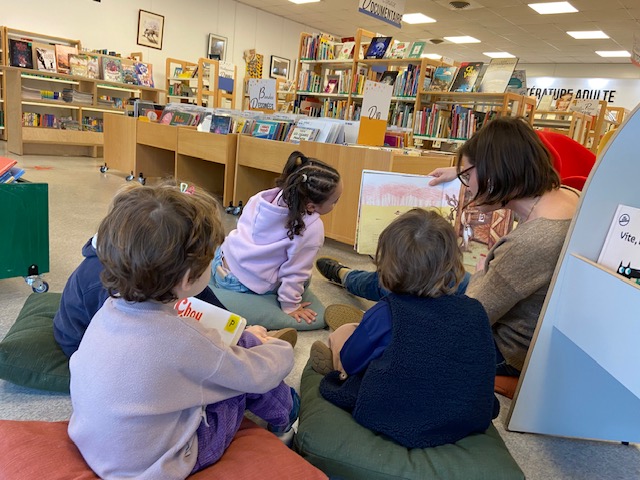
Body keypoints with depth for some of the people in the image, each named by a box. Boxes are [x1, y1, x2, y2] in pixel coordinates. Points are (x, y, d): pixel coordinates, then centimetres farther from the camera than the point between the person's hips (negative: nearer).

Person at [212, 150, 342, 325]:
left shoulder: (268, 196, -10)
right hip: (244, 288, -6)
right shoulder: (312, 229, -27)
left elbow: (243, 225, 5)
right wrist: (290, 305, -4)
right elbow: (294, 272, -19)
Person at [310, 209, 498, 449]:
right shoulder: (476, 312, -12)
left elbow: (350, 364, -5)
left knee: (342, 333, 8)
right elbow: (484, 366, 7)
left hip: (393, 425, -4)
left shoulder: (384, 314, -20)